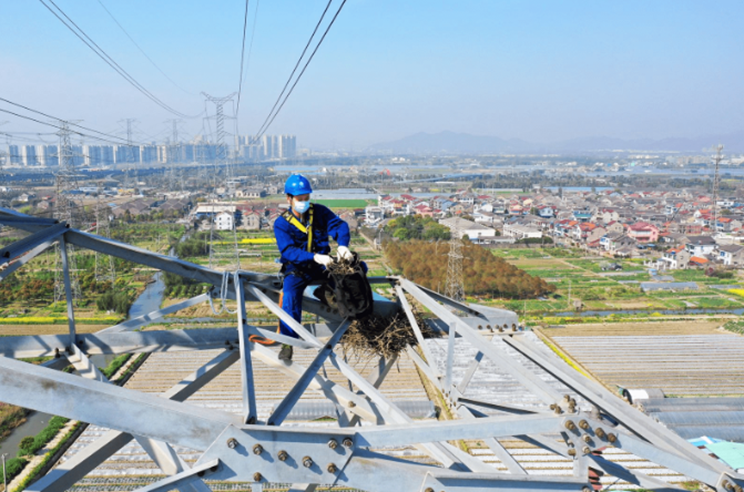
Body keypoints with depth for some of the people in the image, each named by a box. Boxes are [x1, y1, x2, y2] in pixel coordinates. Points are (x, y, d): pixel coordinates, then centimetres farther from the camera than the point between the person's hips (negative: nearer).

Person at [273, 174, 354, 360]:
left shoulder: (320, 212, 1)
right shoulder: (281, 224, -6)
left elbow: (339, 225, -13)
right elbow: (288, 251, -21)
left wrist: (342, 245, -36)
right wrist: (315, 257, -38)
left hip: (322, 264, 3)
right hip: (297, 268, -3)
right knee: (290, 295, -32)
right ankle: (287, 341, -20)